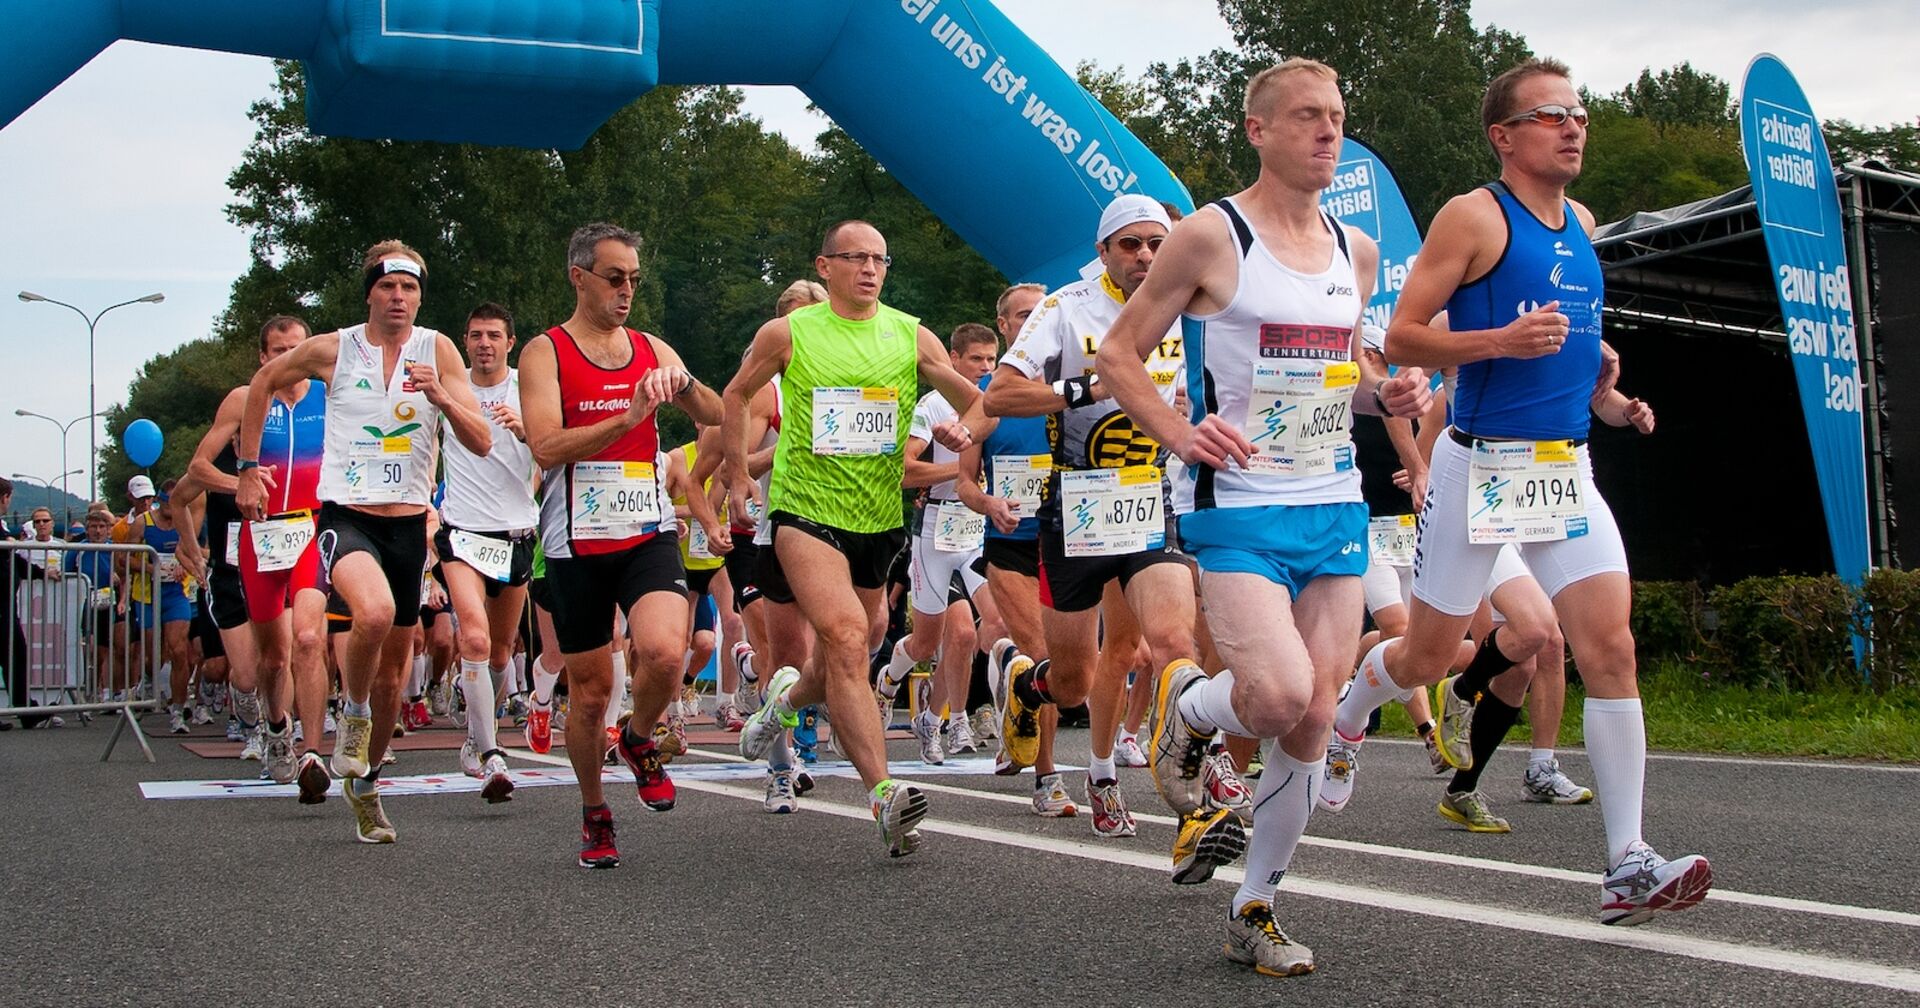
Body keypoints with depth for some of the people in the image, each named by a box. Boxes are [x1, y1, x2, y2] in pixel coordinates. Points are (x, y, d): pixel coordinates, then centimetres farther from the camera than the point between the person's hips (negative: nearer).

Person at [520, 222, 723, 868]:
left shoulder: (652, 349, 12)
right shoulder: (545, 353, -1)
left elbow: (719, 420, 10)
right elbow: (546, 447, -14)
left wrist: (682, 383, -10)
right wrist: (629, 416, -22)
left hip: (648, 534, 2)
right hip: (576, 542, -2)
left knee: (664, 651, -23)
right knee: (590, 689, 5)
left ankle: (639, 742, 9)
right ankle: (594, 815, 27)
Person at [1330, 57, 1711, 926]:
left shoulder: (1581, 224, 13)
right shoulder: (1474, 216, -8)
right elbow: (1400, 336, -11)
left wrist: (1587, 357, 14)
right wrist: (1501, 341, -24)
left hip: (1566, 468, 6)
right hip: (1483, 467, -5)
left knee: (1609, 645, -9)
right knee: (1425, 656, 7)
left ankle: (1628, 867, -7)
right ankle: (1345, 724, 42)